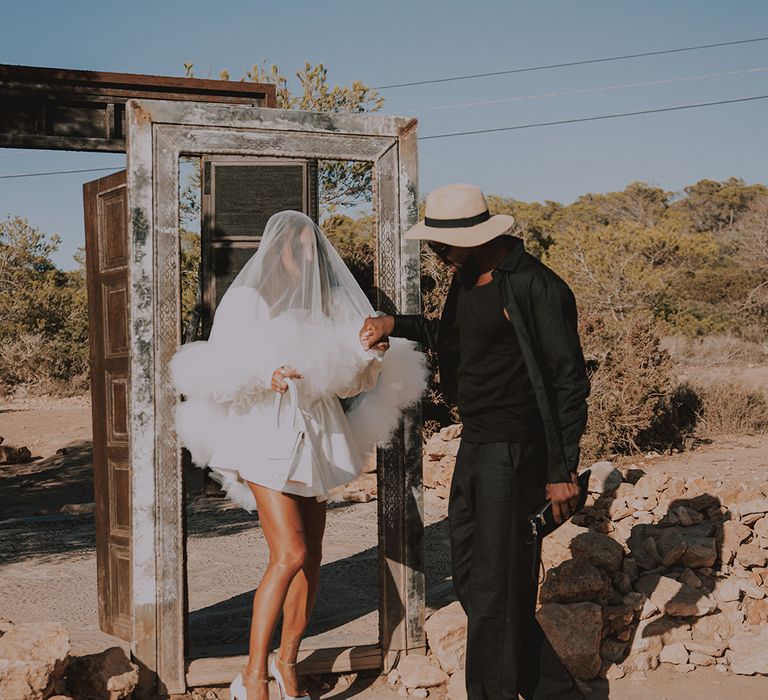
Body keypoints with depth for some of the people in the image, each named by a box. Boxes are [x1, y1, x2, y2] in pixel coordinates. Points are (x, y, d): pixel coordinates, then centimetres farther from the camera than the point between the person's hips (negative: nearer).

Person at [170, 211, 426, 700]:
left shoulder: (323, 305, 15)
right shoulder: (246, 301, -2)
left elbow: (346, 377, 12)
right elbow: (215, 373, -7)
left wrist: (368, 353, -7)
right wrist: (264, 377, -23)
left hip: (313, 438, 6)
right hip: (266, 436, -6)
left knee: (311, 558, 6)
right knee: (290, 554, -17)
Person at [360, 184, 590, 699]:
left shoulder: (536, 287, -16)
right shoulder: (467, 279, 10)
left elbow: (569, 381, -16)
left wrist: (563, 470, -17)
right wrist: (395, 325, 18)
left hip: (514, 452, -10)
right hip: (475, 446, 10)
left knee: (495, 589, -3)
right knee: (471, 575, 14)